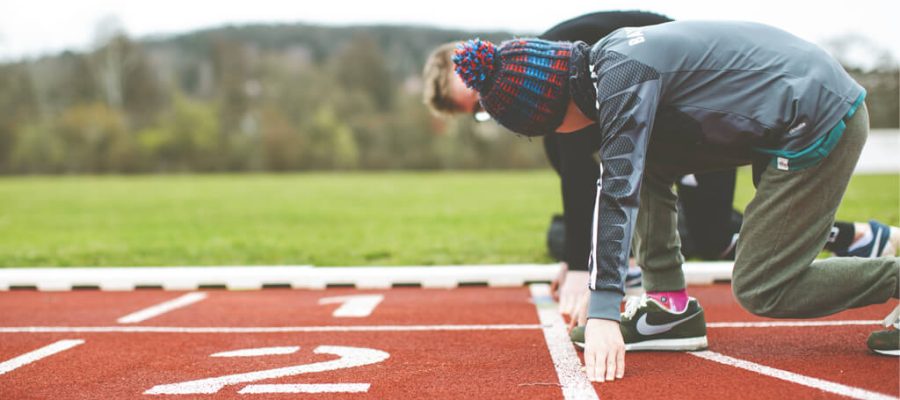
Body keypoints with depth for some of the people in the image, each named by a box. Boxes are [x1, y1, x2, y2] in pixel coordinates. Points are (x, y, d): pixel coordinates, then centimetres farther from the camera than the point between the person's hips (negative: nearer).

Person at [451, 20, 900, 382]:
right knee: (642, 160, 6)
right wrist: (594, 282, 20)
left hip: (821, 120, -10)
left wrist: (602, 310, -29)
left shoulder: (623, 76, -21)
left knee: (759, 290, -6)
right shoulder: (605, 59, 8)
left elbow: (619, 191, -27)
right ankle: (670, 308, 7)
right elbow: (623, 178, 17)